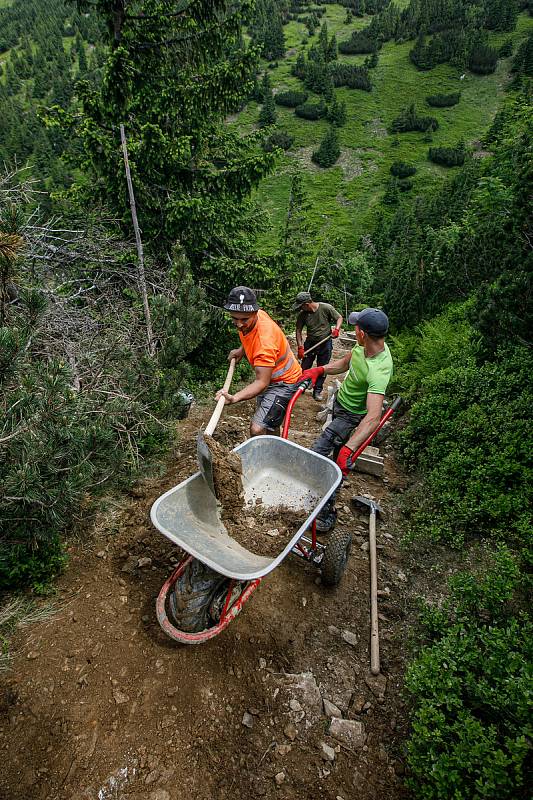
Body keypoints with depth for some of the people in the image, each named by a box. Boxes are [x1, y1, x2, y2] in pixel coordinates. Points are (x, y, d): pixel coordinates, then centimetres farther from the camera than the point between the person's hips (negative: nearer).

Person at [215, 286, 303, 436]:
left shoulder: (265, 341, -37)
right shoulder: (251, 317, -10)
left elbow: (262, 382, -39)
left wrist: (235, 398, -53)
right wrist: (242, 350, -3)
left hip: (283, 382, -9)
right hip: (270, 376, 10)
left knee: (257, 430, -23)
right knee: (271, 425, 26)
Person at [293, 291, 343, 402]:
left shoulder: (326, 308, -16)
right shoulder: (302, 314, -9)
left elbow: (339, 318, -3)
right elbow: (298, 331, -4)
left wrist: (336, 329, -21)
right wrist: (300, 347, -13)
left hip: (325, 344, -1)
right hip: (310, 343, 2)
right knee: (304, 367, 3)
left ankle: (317, 391, 20)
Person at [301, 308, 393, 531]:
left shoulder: (378, 371, -40)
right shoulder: (365, 346, -14)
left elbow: (373, 417, -49)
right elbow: (345, 363, 7)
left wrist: (349, 449, -57)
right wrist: (319, 370, -6)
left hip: (352, 416, -8)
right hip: (341, 402, 9)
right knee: (336, 452, 26)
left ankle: (327, 514, 1)